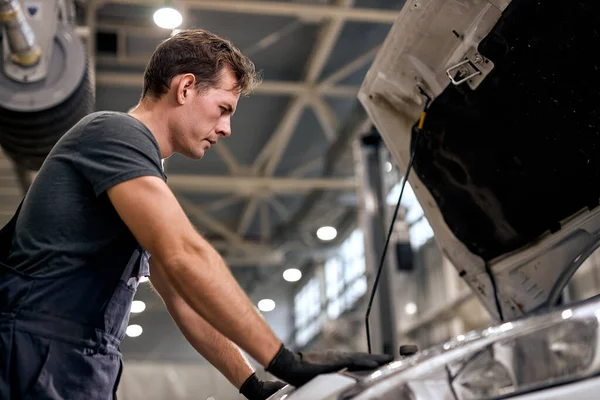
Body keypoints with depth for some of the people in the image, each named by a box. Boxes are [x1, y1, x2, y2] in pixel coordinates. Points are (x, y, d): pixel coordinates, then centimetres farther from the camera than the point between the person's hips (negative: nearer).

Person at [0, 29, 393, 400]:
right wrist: (286, 361, -24)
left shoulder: (147, 172, 21)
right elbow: (187, 259, -24)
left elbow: (186, 297, 19)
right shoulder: (116, 132, -10)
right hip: (40, 362, -9)